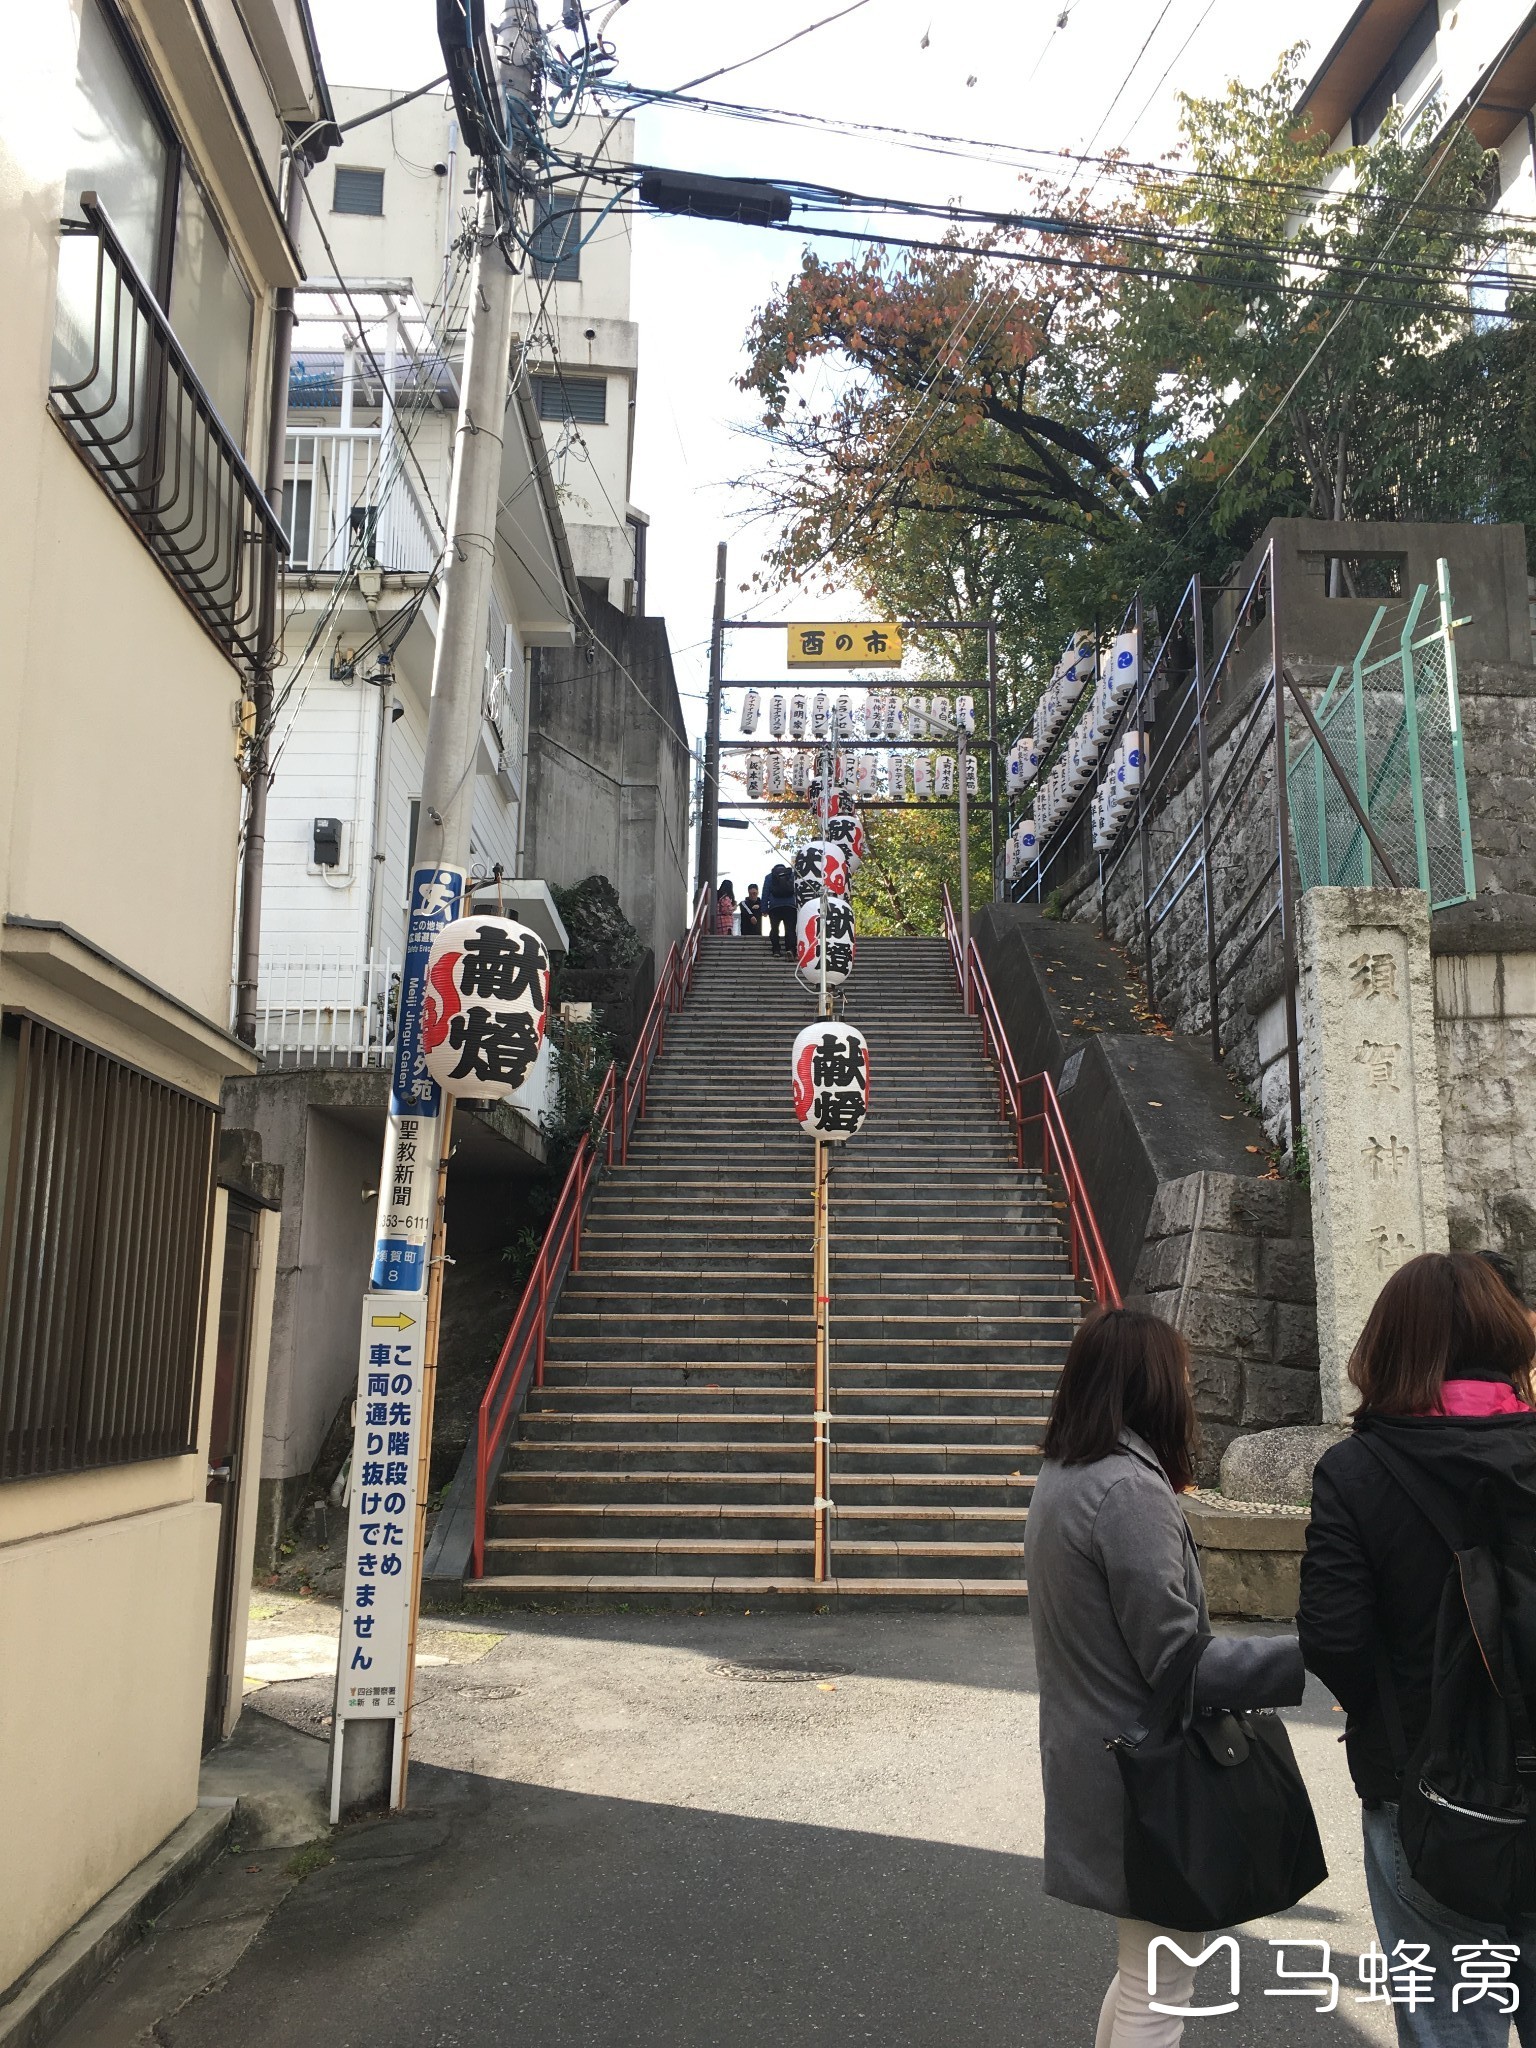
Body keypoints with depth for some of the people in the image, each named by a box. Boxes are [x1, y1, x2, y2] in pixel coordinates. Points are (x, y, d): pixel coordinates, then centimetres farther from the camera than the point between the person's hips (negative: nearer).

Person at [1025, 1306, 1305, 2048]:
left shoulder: (1061, 1478, 6)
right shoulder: (1130, 1489, -23)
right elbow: (1178, 1661, -21)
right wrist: (1313, 1653, -21)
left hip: (1093, 1756, 9)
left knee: (1143, 1968, 23)